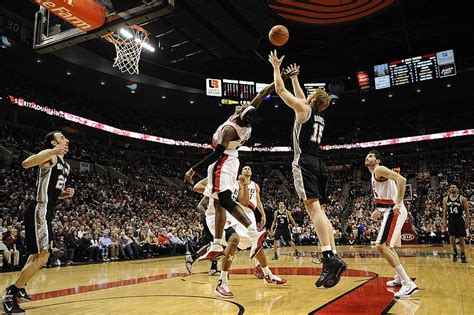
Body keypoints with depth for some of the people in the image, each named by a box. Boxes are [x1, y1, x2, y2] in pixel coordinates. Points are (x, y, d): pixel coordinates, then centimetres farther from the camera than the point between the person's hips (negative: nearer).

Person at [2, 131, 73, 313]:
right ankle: (10, 294, 2)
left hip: (47, 213, 10)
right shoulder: (50, 155, -9)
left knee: (38, 255, 23)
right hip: (39, 212, -10)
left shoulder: (66, 166, 17)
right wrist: (54, 151, -34)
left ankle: (19, 288, 38)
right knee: (42, 257, -10)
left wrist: (66, 193, 7)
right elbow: (26, 164, -29)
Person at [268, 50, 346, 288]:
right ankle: (333, 257, -1)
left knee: (313, 208, -19)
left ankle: (329, 258, -30)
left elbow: (280, 90, 7)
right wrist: (294, 77, 50)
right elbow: (300, 96, 40)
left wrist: (277, 68, 22)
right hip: (317, 163, 8)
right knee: (319, 210, 6)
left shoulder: (303, 109, 2)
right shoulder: (319, 116, 23)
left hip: (304, 162, -8)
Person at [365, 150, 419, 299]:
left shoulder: (379, 170, -8)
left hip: (394, 211, -11)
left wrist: (398, 203, -30)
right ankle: (399, 278, 40)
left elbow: (401, 179, -24)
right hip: (391, 211, 11)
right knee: (388, 245, 25)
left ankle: (408, 284, -21)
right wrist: (378, 210, 29)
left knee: (381, 245, -20)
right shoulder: (374, 175, 22)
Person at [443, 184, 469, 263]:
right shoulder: (445, 199, 3)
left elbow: (467, 211, -3)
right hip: (451, 220, 2)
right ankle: (455, 253, 16)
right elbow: (445, 211, 8)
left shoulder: (462, 199, -5)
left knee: (461, 238, 2)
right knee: (451, 237, -4)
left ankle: (463, 255, 15)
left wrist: (467, 222, -8)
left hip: (460, 220, -2)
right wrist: (444, 222, 3)